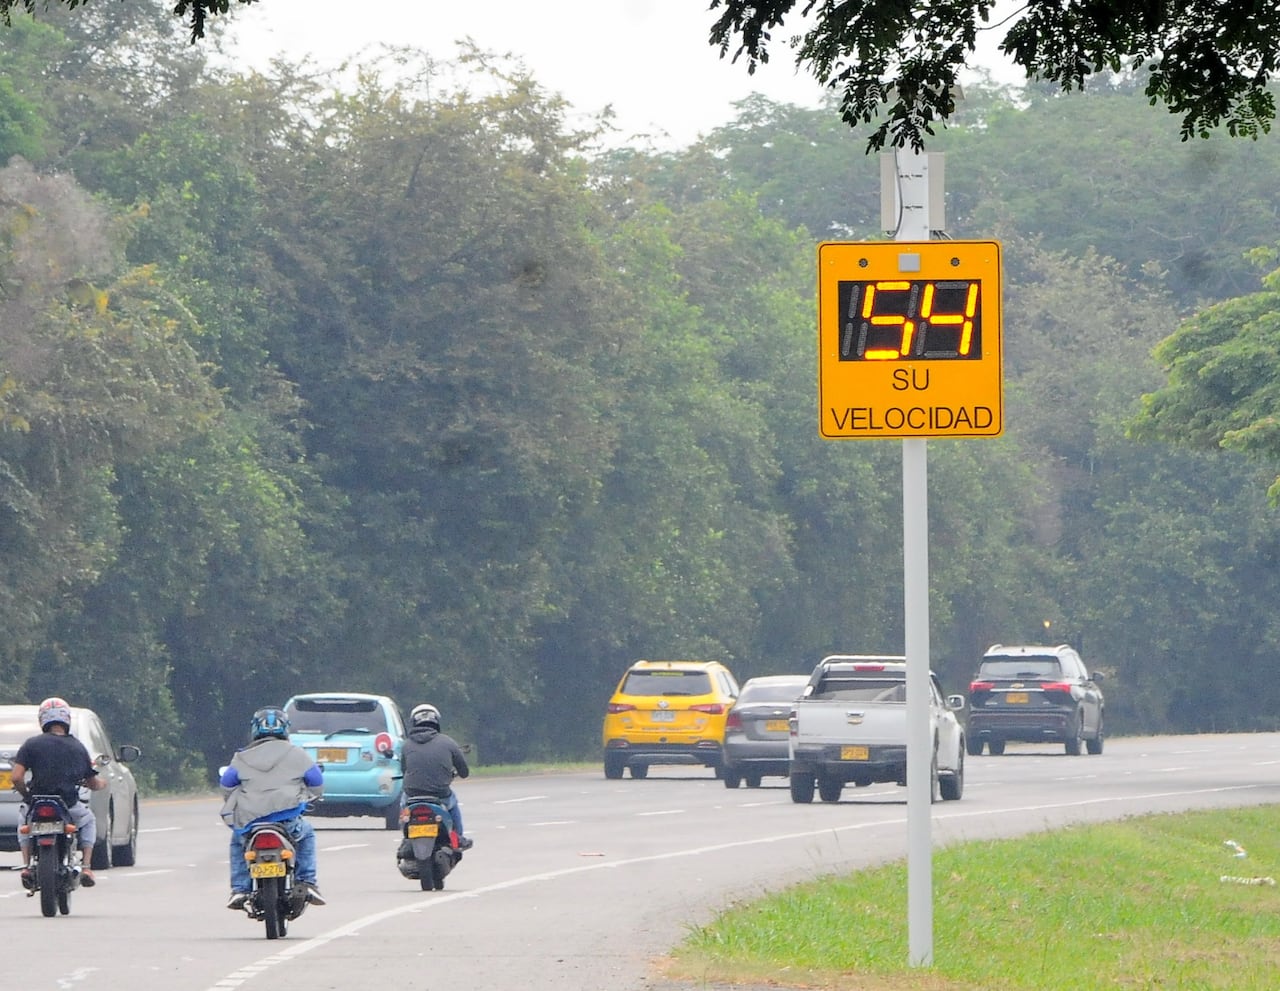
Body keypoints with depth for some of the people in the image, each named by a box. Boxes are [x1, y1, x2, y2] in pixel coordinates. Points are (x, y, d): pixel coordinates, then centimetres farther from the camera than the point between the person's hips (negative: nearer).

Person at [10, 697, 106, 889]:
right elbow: (93, 783, 14)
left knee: (24, 815, 35)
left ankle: (26, 865, 19)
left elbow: (17, 778, -9)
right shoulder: (78, 747, 6)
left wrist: (26, 794, 12)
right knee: (89, 820, 33)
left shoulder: (32, 745, -2)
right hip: (69, 807, 0)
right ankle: (86, 867, 16)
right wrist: (102, 783, 38)